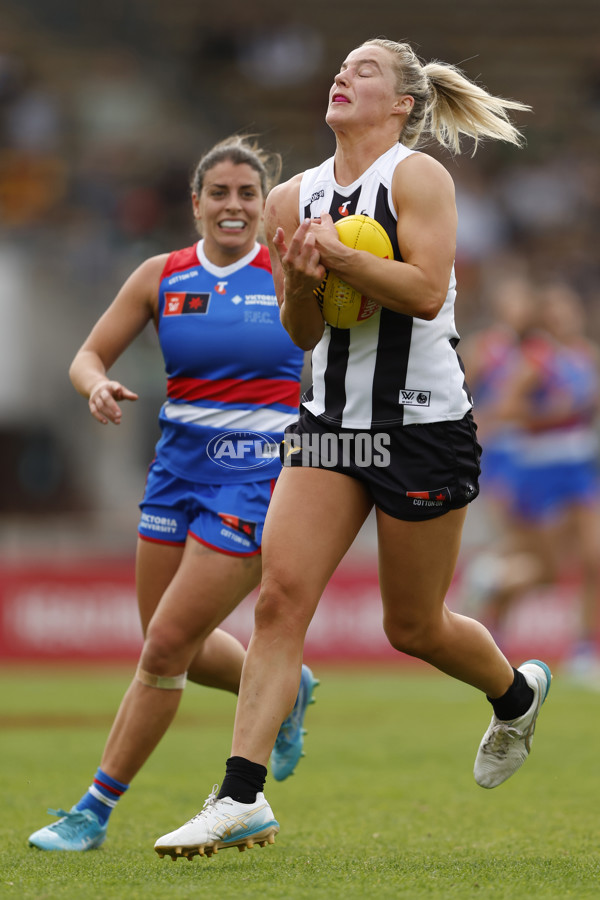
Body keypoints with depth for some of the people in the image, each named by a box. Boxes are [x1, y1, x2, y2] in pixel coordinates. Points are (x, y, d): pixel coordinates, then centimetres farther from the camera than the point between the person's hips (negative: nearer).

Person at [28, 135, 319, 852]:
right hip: (178, 464, 5)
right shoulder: (162, 277, 4)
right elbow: (89, 356, 7)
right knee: (176, 647, 12)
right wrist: (98, 386, -16)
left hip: (258, 471, -5)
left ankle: (96, 810, 0)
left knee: (166, 646, -9)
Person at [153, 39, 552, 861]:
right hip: (332, 421, 5)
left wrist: (335, 253, -25)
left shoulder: (418, 177, -8)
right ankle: (243, 798, -14)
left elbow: (427, 291, -20)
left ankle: (517, 694, 39)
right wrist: (301, 284, -11)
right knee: (280, 595, -12)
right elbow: (303, 333, 9)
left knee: (413, 627, 7)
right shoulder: (296, 197, 7)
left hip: (424, 426, -5)